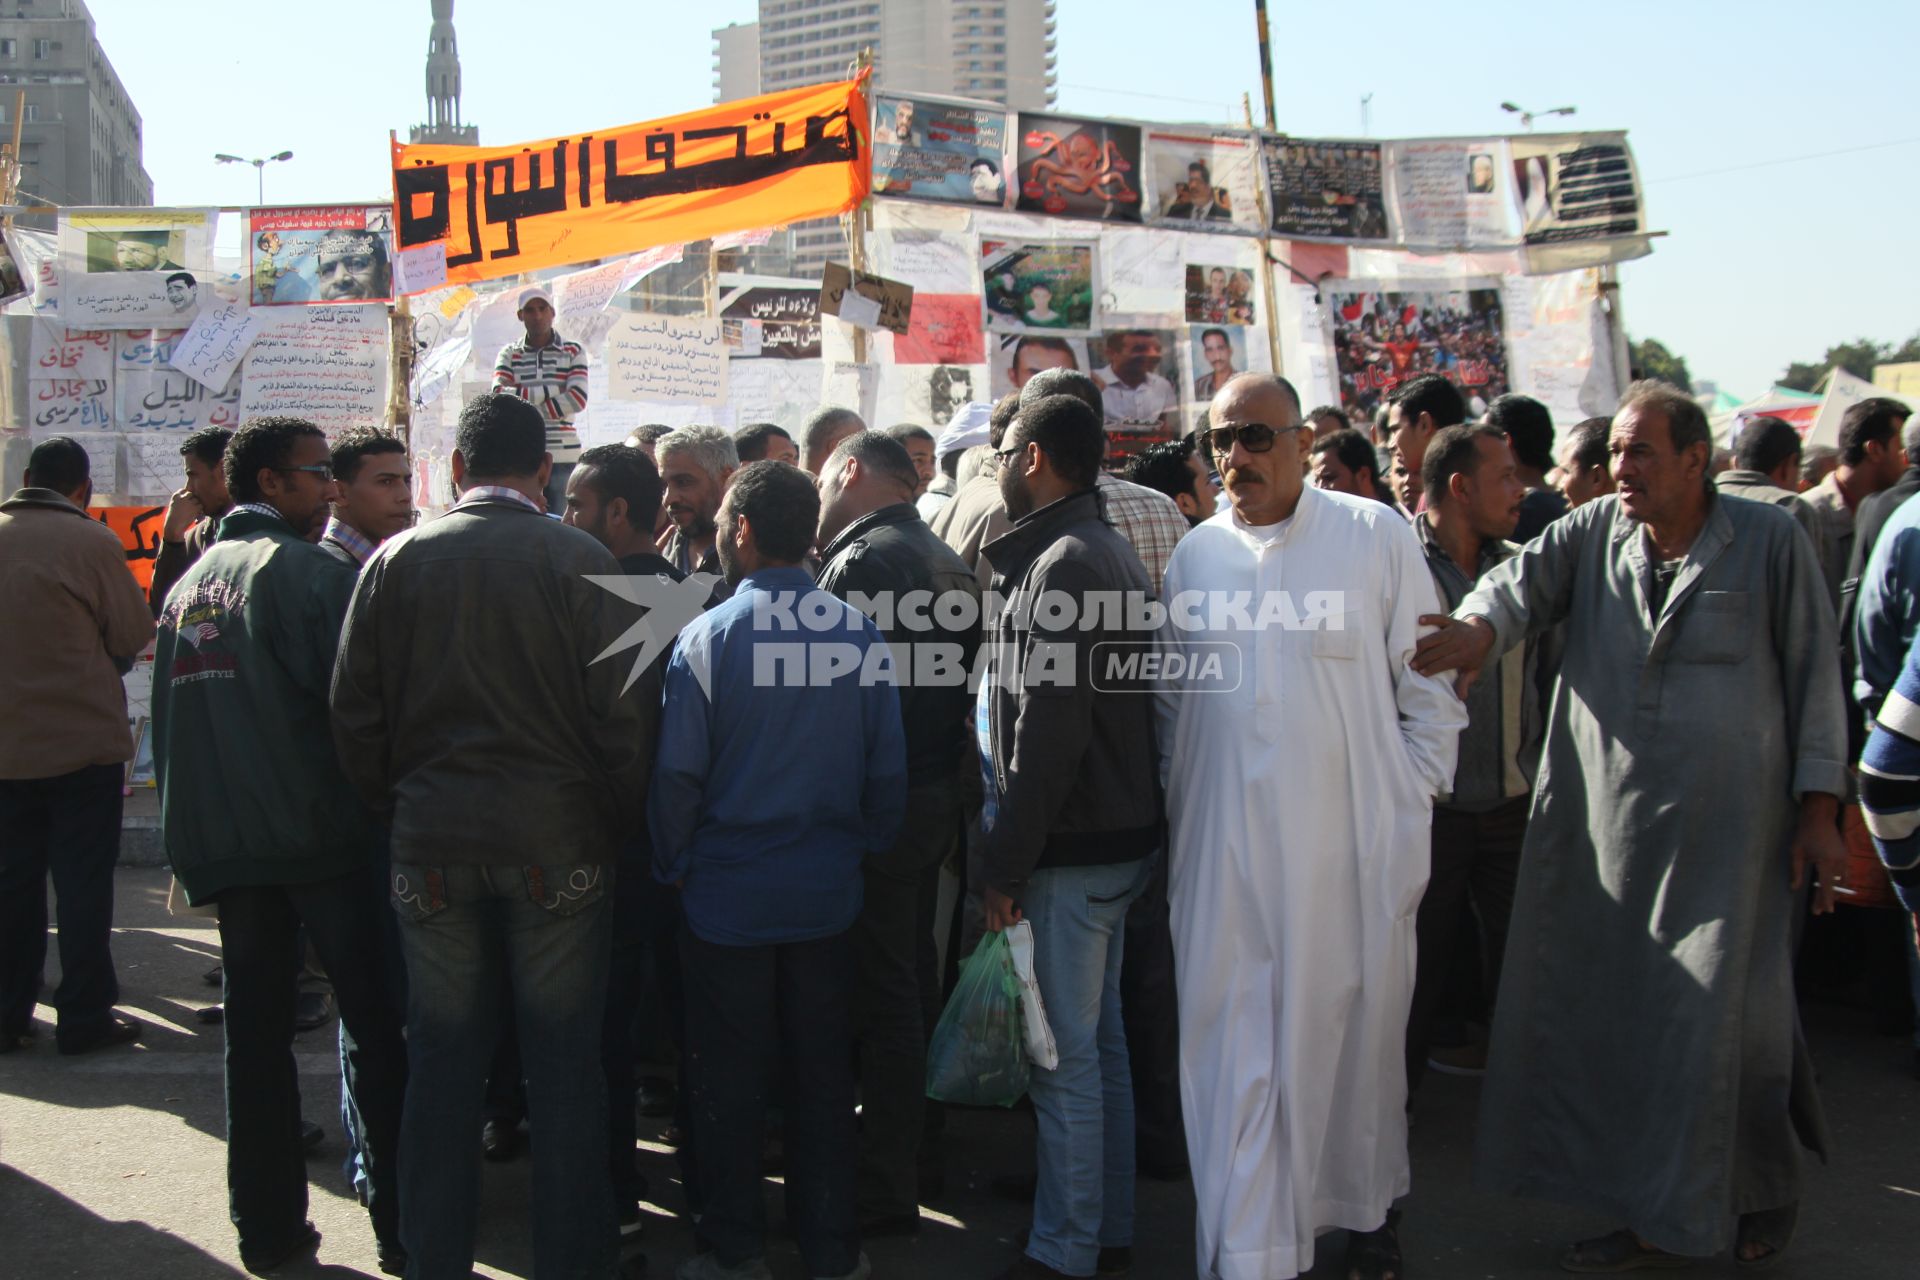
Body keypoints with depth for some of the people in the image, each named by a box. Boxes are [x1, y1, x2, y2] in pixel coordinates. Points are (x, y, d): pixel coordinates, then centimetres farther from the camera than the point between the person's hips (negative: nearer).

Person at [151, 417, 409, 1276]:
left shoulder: (188, 584, 13)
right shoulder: (308, 571, -8)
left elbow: (166, 715, 16)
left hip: (220, 842, 6)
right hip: (316, 832, -6)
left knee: (255, 1030, 11)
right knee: (372, 1022, 0)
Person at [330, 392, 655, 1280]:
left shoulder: (396, 560, 0)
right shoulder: (581, 562, -8)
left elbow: (354, 709, 3)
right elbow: (625, 712, -9)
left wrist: (397, 807, 15)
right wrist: (619, 822, 4)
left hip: (430, 844, 2)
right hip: (557, 842, -2)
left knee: (443, 1063, 12)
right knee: (564, 1066, 8)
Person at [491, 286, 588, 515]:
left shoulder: (573, 351, 7)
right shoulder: (509, 354, 11)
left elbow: (577, 399, -7)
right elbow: (499, 396, -6)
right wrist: (551, 390, -9)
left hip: (563, 456, -1)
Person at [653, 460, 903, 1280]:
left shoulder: (708, 636, -13)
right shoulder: (860, 633, -6)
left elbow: (679, 773, -11)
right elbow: (888, 769, -1)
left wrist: (673, 866, 4)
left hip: (728, 895, -2)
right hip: (828, 894, 3)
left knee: (728, 1080, 12)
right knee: (822, 1075, 14)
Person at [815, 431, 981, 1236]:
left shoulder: (862, 562, -16)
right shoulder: (946, 561, 12)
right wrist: (943, 779, 16)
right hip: (937, 797, 9)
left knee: (883, 996, -1)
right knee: (913, 980, 19)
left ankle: (885, 1190, 8)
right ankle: (909, 1144, 33)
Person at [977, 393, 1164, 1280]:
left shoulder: (1061, 564, -17)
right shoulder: (1106, 553, 14)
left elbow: (1049, 733, -22)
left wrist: (1005, 863, -17)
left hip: (1071, 851, -10)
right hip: (1115, 838, 10)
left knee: (1065, 1056, 0)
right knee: (1100, 1040, 17)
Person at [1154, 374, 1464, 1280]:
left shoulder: (1374, 535, -1)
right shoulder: (1195, 553, 7)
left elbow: (1432, 688, 3)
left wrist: (1411, 801, -2)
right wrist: (1175, 810, 9)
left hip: (1353, 847, -1)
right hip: (1224, 854, 2)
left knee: (1356, 1031, 12)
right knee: (1234, 1047, 1)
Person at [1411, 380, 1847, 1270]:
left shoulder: (1770, 543, 0)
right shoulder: (1593, 533, 7)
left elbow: (1814, 676, 2)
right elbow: (1526, 581, -10)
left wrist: (1818, 808, 0)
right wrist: (1481, 627, -33)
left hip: (1725, 828, -3)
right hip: (1601, 825, 3)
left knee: (1719, 1015, -1)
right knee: (1606, 1012, 7)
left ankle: (1765, 1188, 28)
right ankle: (1651, 1217, 22)